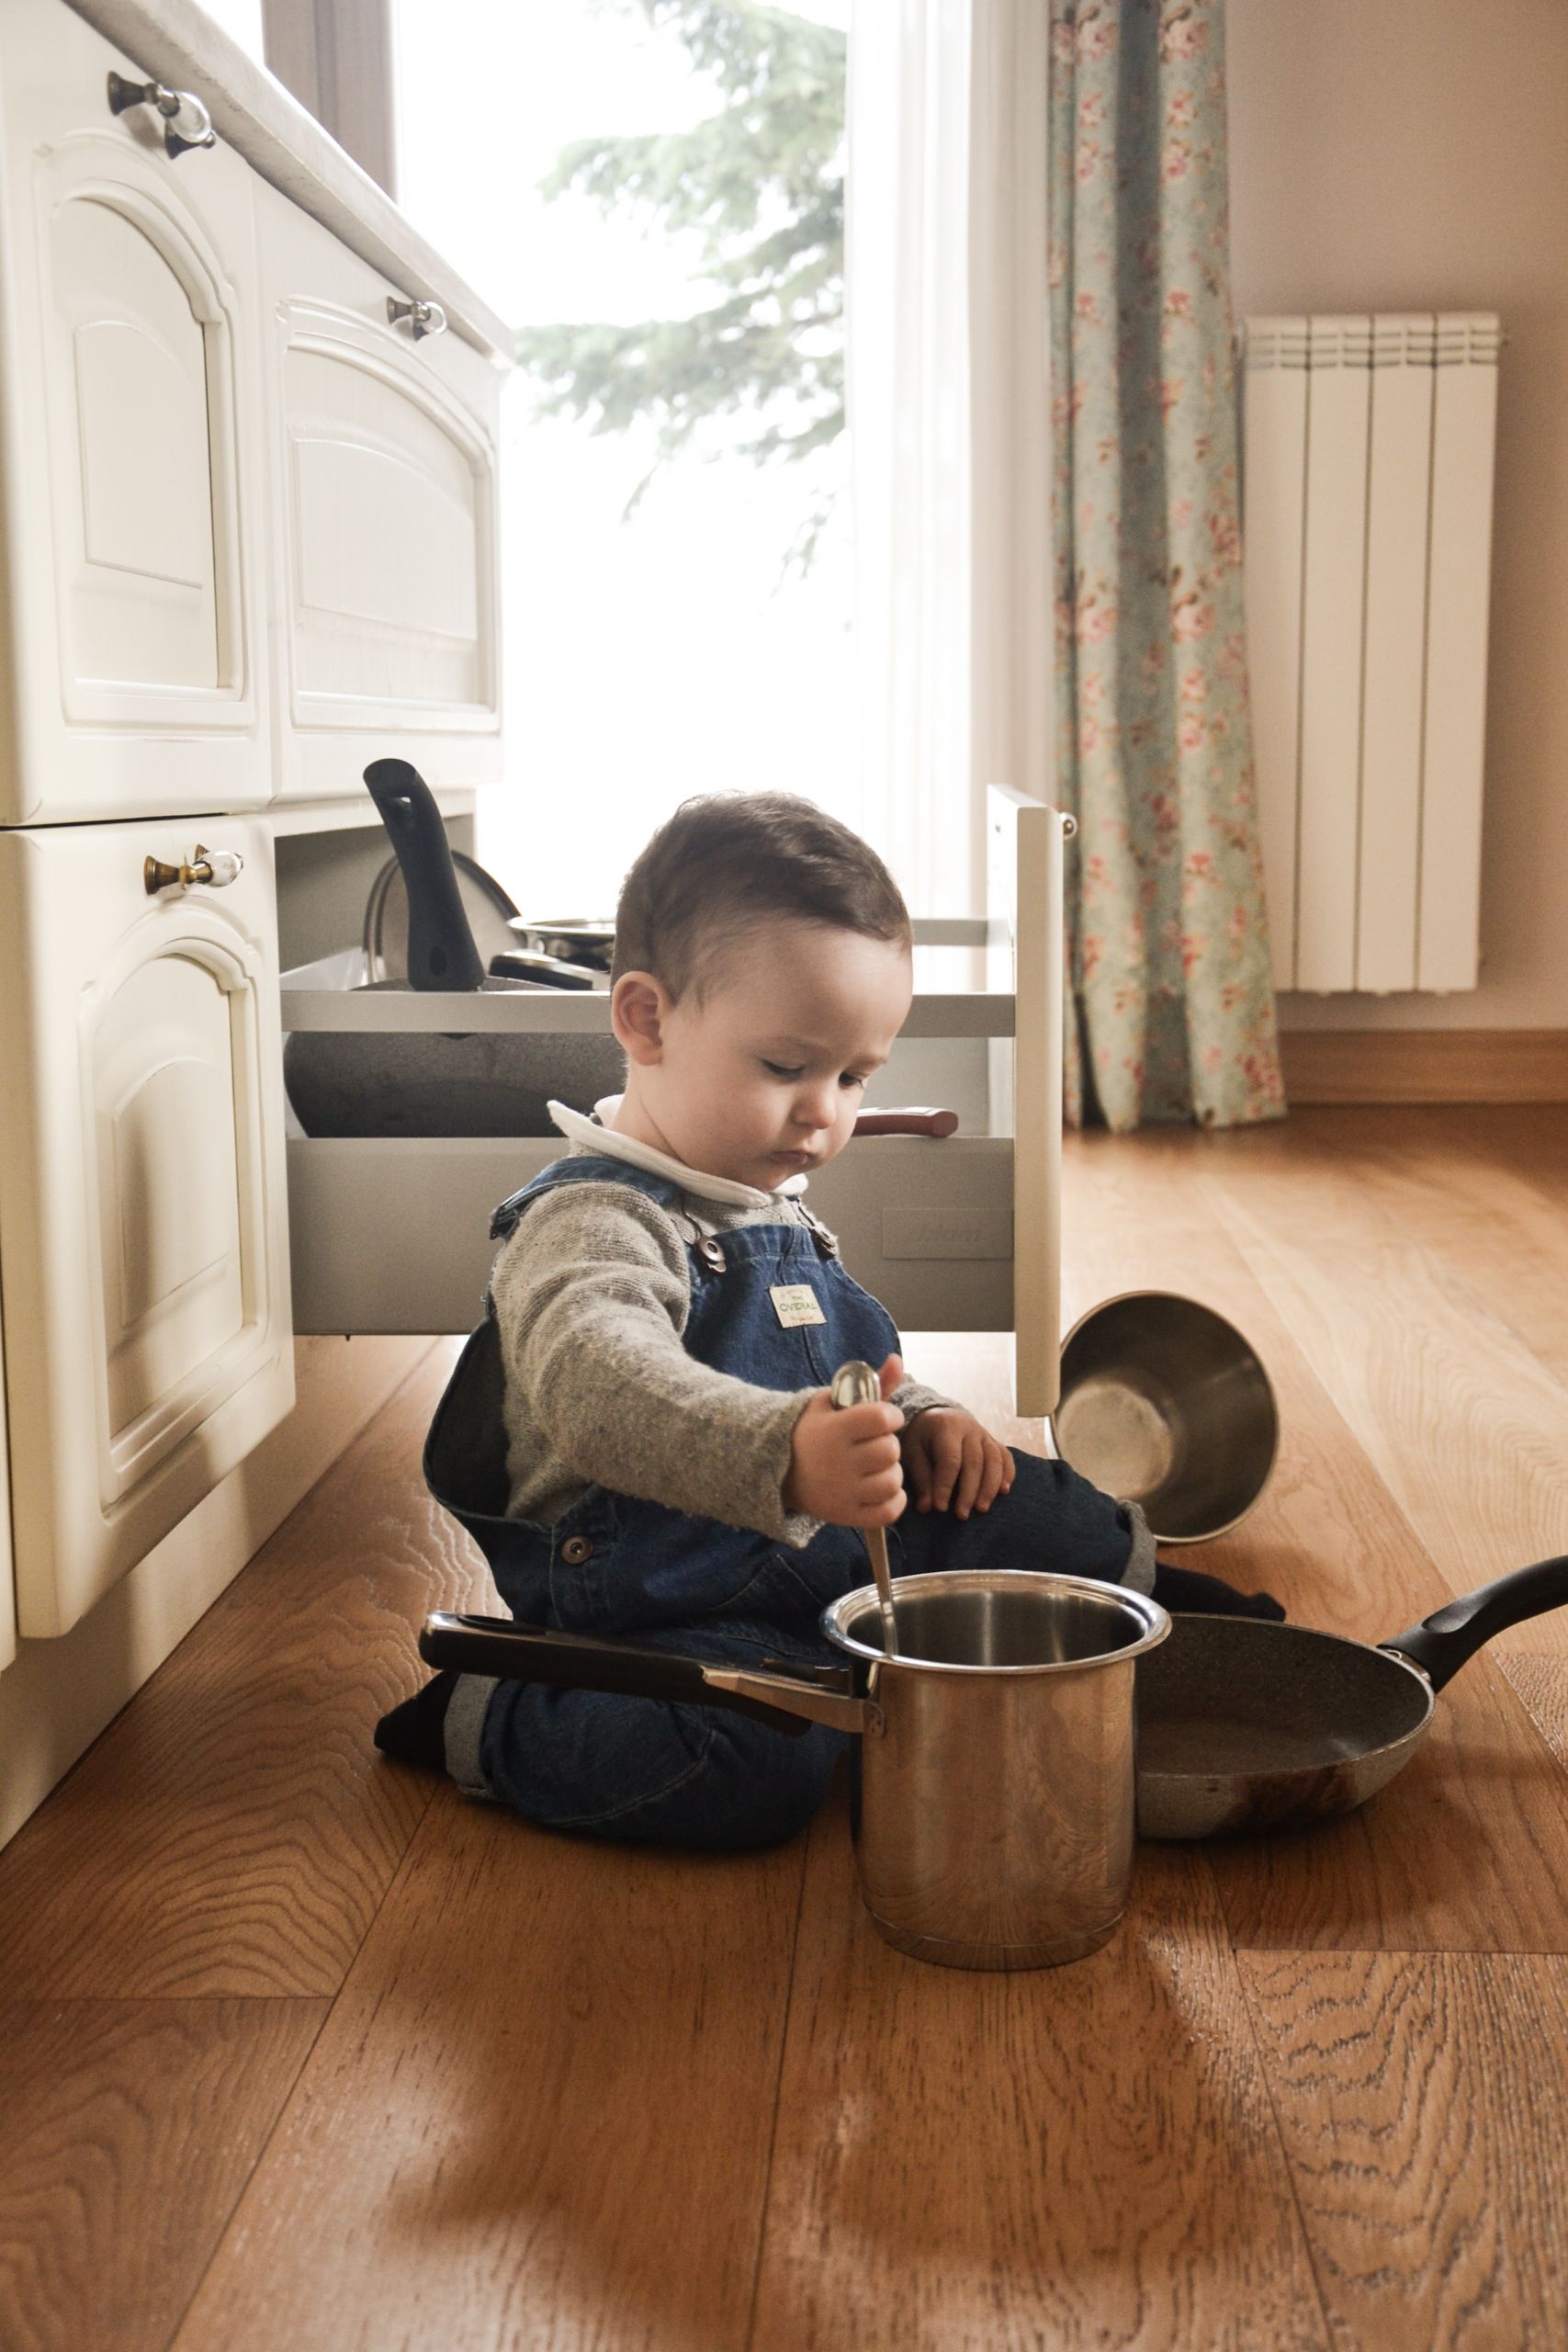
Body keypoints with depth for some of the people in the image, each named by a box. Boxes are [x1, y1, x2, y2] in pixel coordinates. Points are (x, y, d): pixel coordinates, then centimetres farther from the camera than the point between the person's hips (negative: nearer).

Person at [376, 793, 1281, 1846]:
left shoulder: (779, 1207, 11)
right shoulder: (588, 1223, -22)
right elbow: (602, 1381, -44)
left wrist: (915, 1417, 7)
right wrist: (782, 1455, -59)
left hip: (828, 1552, 9)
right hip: (655, 1615, -9)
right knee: (761, 1763, -34)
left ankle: (1133, 1582, 38)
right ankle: (488, 1722, -11)